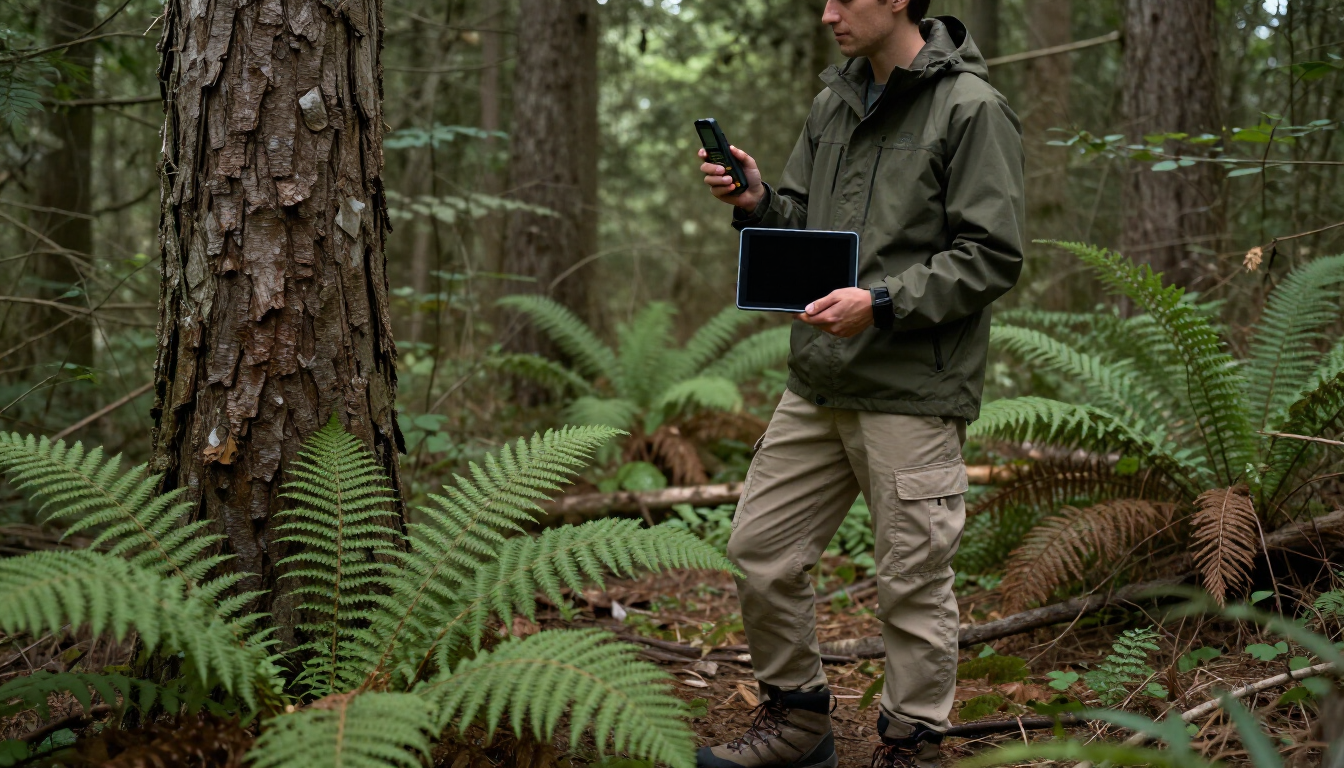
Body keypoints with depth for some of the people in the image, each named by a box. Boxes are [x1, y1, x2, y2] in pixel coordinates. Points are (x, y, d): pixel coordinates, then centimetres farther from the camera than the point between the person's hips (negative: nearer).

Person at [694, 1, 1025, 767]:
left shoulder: (971, 108, -9)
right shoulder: (835, 103, 13)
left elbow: (992, 258, -13)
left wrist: (883, 303, -21)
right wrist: (757, 202, -2)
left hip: (913, 393, -7)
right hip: (819, 384, 8)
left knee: (913, 582, 3)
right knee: (762, 549, 12)